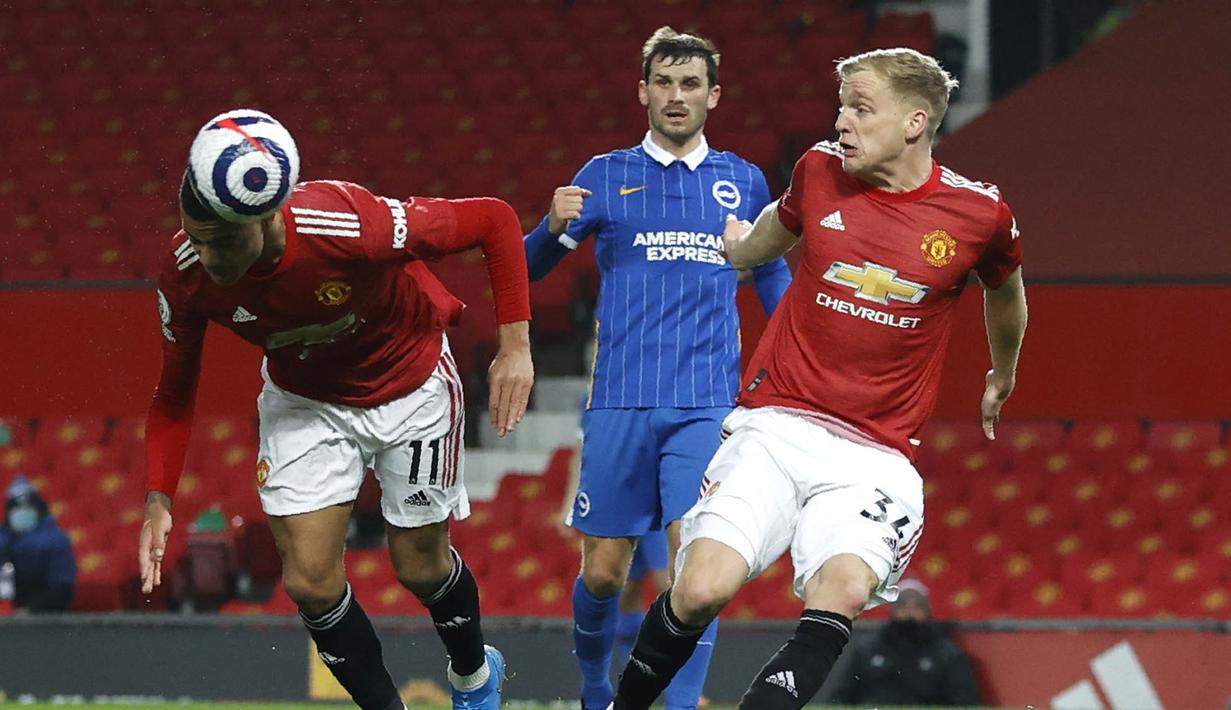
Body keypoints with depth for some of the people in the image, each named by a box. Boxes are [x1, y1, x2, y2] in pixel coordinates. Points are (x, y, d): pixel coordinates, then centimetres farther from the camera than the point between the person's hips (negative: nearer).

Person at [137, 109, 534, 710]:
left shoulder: (350, 226, -40)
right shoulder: (186, 273, -27)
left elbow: (494, 220, -25)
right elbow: (174, 395, -9)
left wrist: (514, 346, -27)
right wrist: (158, 499, -20)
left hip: (409, 385, -2)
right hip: (301, 401, 2)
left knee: (420, 567, 10)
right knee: (309, 581, -8)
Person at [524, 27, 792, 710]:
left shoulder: (742, 181, 12)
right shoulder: (605, 175, 8)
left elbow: (773, 280, 24)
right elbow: (529, 267, 5)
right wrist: (554, 226, -17)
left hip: (708, 404, 0)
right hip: (621, 401, 0)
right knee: (603, 570, 3)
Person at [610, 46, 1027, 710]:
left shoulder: (979, 213, -2)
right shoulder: (820, 170, 1)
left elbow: (1004, 292, 22)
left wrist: (1001, 382, 37)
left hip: (873, 456, -1)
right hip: (773, 427, 1)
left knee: (843, 591, -30)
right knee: (702, 589, -17)